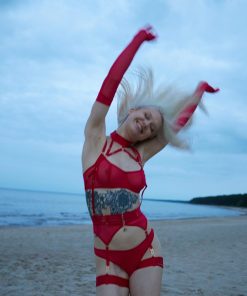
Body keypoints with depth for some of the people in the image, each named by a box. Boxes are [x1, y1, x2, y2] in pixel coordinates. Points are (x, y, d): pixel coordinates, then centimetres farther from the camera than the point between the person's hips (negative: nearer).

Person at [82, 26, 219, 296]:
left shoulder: (139, 154, 6)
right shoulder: (95, 139, -1)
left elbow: (179, 120, 17)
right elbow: (111, 82, -6)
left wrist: (200, 89, 29)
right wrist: (138, 39, -2)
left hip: (146, 251, 3)